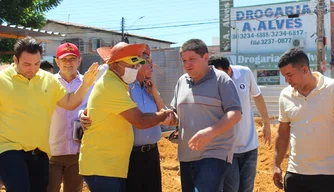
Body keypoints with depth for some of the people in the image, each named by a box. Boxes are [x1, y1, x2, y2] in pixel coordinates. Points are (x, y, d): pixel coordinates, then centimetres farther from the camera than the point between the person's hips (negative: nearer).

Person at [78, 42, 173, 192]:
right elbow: (140, 121, -22)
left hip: (113, 166, 10)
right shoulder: (111, 86, -19)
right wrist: (165, 114, -4)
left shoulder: (114, 84, 13)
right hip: (100, 167, -10)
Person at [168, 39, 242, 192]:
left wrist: (210, 132, -27)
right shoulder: (182, 82, 12)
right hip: (186, 156, 7)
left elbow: (235, 114, -13)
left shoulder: (221, 79, -6)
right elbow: (176, 114, 19)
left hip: (214, 155, -7)